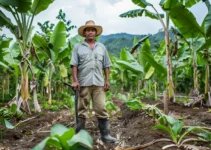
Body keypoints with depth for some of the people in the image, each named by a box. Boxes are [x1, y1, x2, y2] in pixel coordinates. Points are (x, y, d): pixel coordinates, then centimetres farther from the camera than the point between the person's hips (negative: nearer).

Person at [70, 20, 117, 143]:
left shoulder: (102, 47, 14)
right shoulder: (78, 47, 7)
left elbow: (106, 65, 13)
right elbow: (74, 65, 0)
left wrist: (107, 80, 5)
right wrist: (75, 80, -10)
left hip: (99, 83, 2)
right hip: (83, 83, -1)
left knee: (102, 109, 0)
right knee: (82, 110, 5)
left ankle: (105, 135, 6)